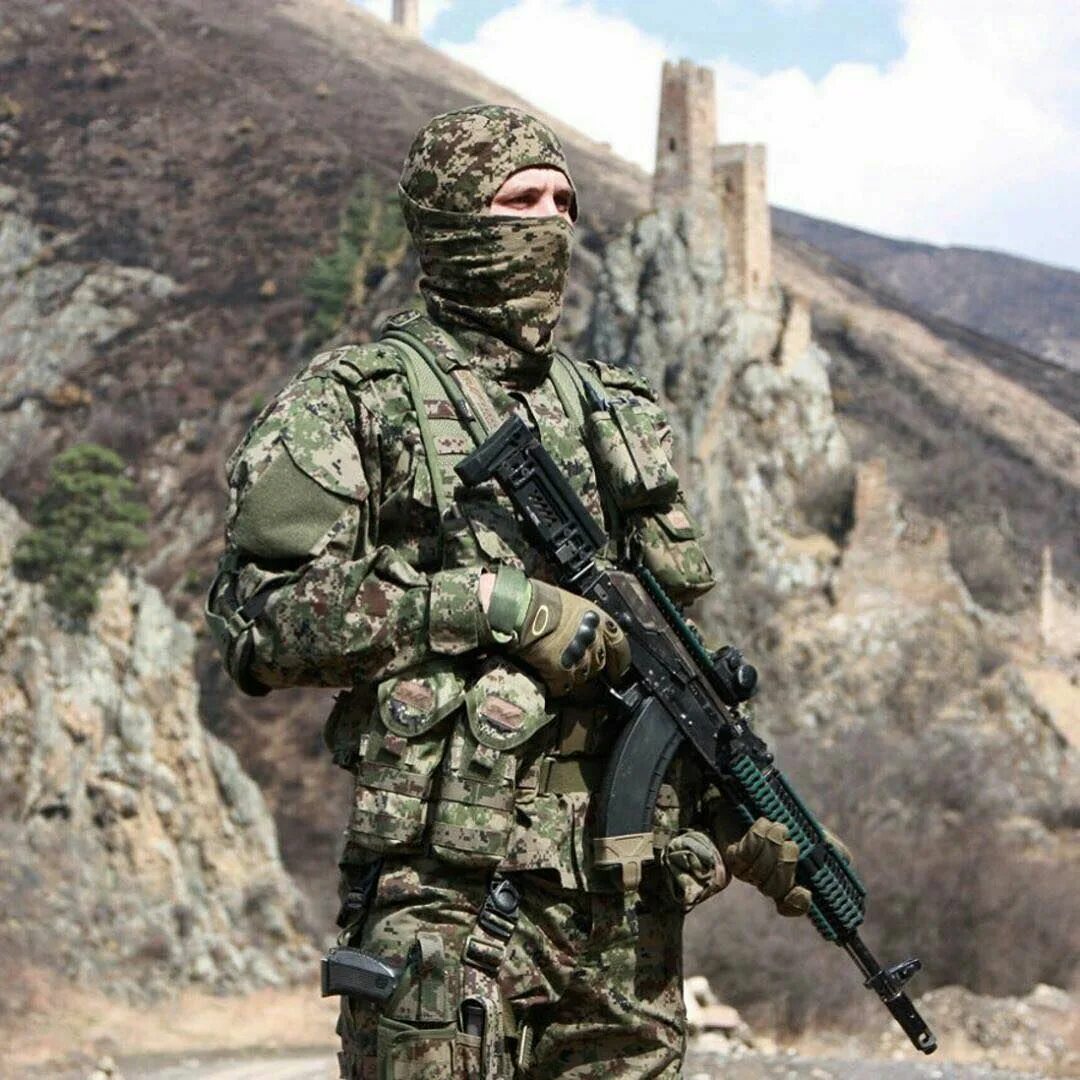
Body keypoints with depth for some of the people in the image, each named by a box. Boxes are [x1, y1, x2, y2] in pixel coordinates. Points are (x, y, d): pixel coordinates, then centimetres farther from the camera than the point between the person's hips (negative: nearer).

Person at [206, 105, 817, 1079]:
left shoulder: (616, 411, 18)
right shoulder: (353, 401, 0)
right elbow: (259, 619, -10)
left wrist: (738, 813, 13)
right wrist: (490, 606, -15)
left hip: (629, 891, 6)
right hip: (452, 885, -5)